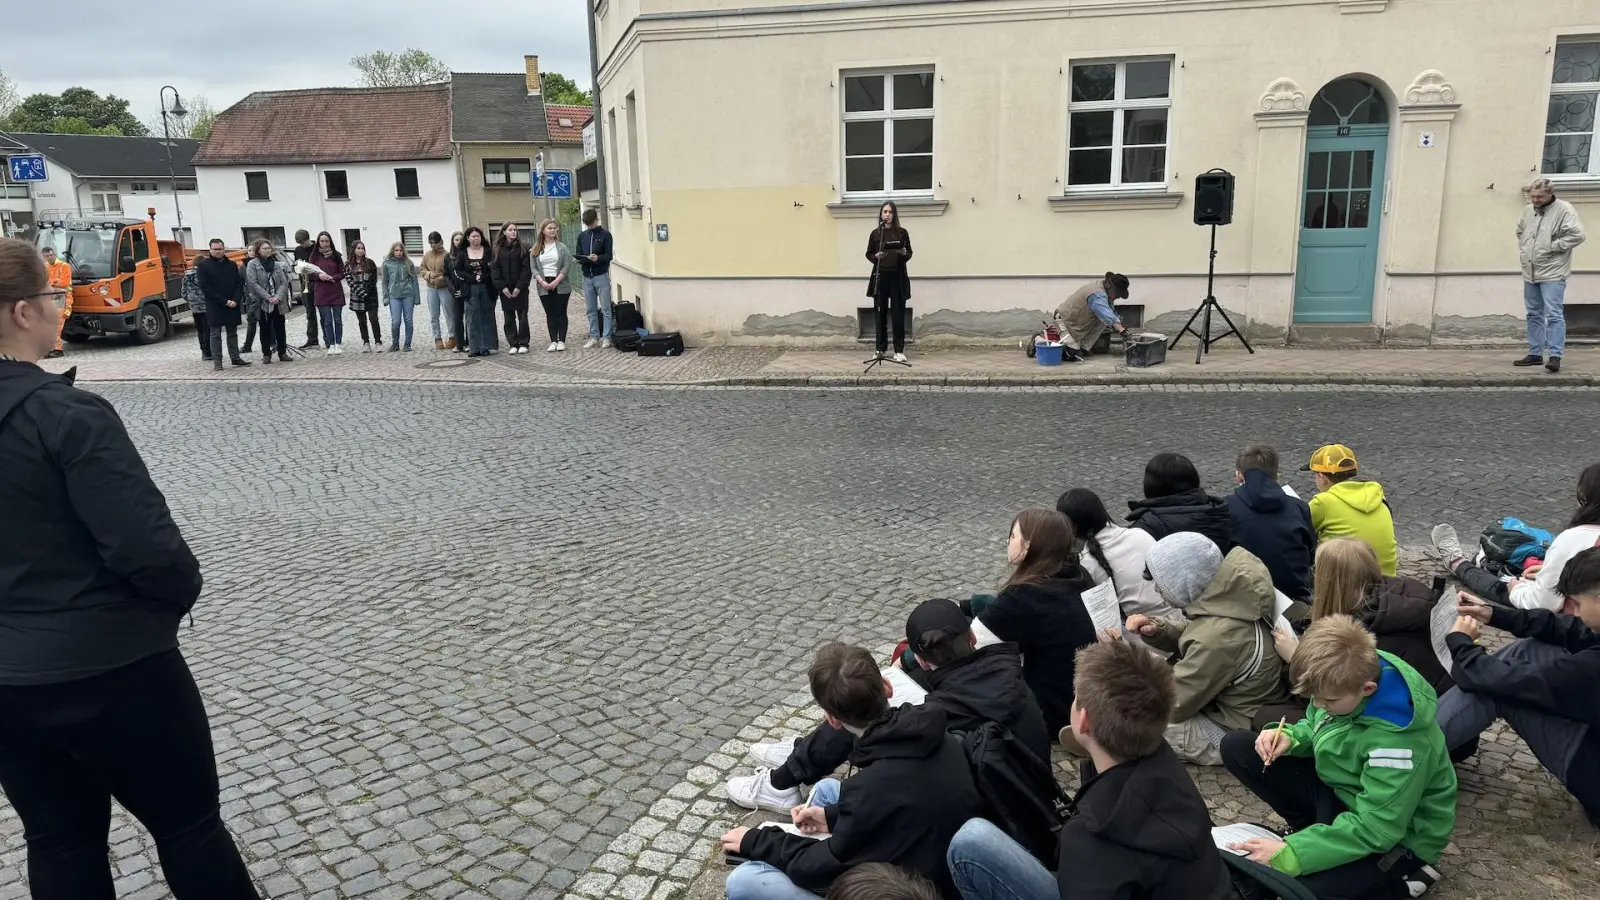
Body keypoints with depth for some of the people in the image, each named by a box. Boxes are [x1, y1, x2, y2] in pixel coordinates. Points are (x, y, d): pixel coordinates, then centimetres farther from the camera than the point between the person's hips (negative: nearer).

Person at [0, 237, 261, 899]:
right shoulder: (67, 414, -21)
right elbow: (145, 544, -23)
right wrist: (183, 591, -3)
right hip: (109, 667, -7)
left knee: (59, 844, 19)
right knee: (189, 827, 11)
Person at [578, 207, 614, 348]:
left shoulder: (605, 235, -2)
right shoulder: (582, 236, 12)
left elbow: (608, 256, -8)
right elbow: (578, 255, 12)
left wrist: (598, 258, -27)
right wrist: (581, 259, -12)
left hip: (601, 276, -4)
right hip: (587, 277, 4)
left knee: (605, 309, -2)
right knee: (591, 310, 7)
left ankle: (606, 337, 2)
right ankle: (594, 337, 14)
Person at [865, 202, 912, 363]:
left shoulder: (902, 232, 2)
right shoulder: (875, 233, 5)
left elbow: (909, 254, 6)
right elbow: (868, 254, 10)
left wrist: (905, 254, -16)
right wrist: (876, 256, -11)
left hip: (897, 277, -1)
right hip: (880, 276, 1)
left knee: (897, 314, -2)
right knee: (880, 313, 5)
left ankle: (899, 350, 2)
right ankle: (881, 348, 14)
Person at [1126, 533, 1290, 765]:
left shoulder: (1218, 637, -34)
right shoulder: (1228, 596, -9)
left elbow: (1172, 703, -22)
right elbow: (1190, 636, 12)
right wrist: (1156, 629, -8)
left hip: (1233, 735, -9)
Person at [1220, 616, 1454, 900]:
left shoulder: (1398, 739, -35)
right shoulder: (1350, 676, -14)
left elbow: (1375, 828, -31)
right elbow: (1317, 729, 7)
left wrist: (1289, 853, -34)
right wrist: (1289, 738, -17)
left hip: (1395, 834, -7)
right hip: (1341, 787, 7)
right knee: (1237, 747, -5)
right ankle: (1314, 829, 5)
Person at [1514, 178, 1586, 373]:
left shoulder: (1564, 210, -11)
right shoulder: (1527, 210, 10)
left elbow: (1577, 235, -18)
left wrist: (1552, 246, -16)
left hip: (1552, 273, -7)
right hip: (1530, 273, 7)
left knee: (1554, 315, -10)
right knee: (1534, 315, 13)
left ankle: (1555, 356, -11)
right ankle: (1535, 353, 21)